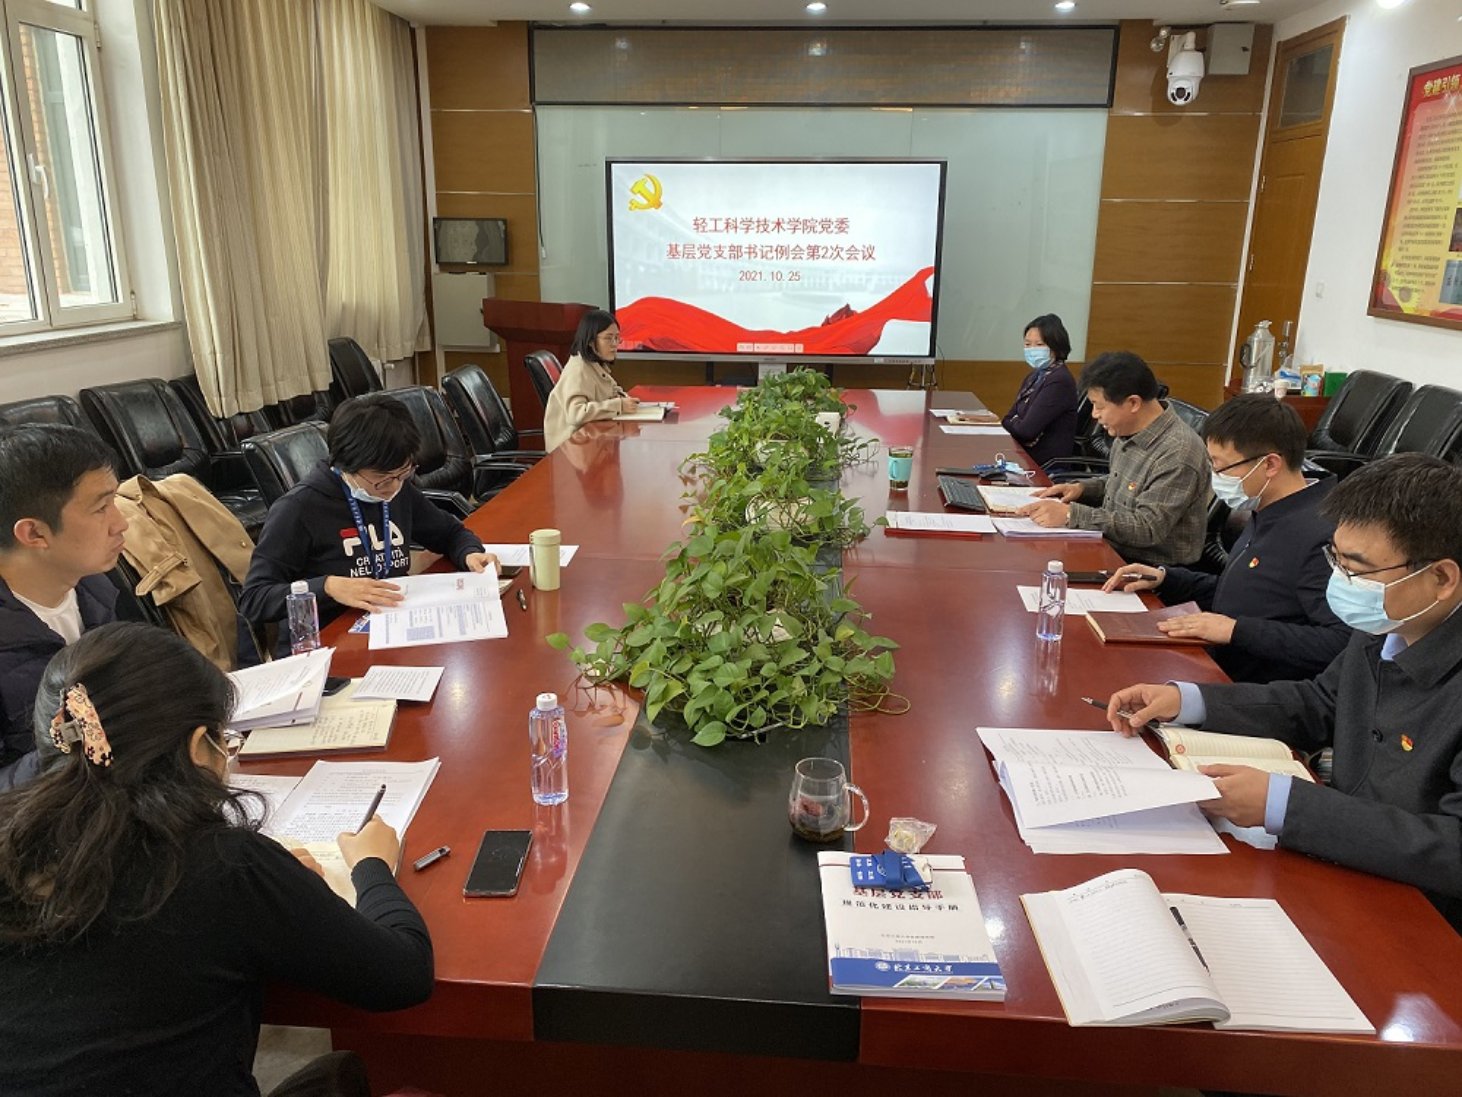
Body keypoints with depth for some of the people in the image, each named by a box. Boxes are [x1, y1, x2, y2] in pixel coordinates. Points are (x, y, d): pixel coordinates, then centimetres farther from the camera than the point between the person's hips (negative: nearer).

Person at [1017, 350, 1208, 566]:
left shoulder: (1177, 453, -24)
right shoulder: (1129, 431, 4)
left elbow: (1148, 528, -26)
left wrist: (1070, 514, -27)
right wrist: (1082, 488, 3)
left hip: (1152, 570, -8)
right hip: (1113, 550, 8)